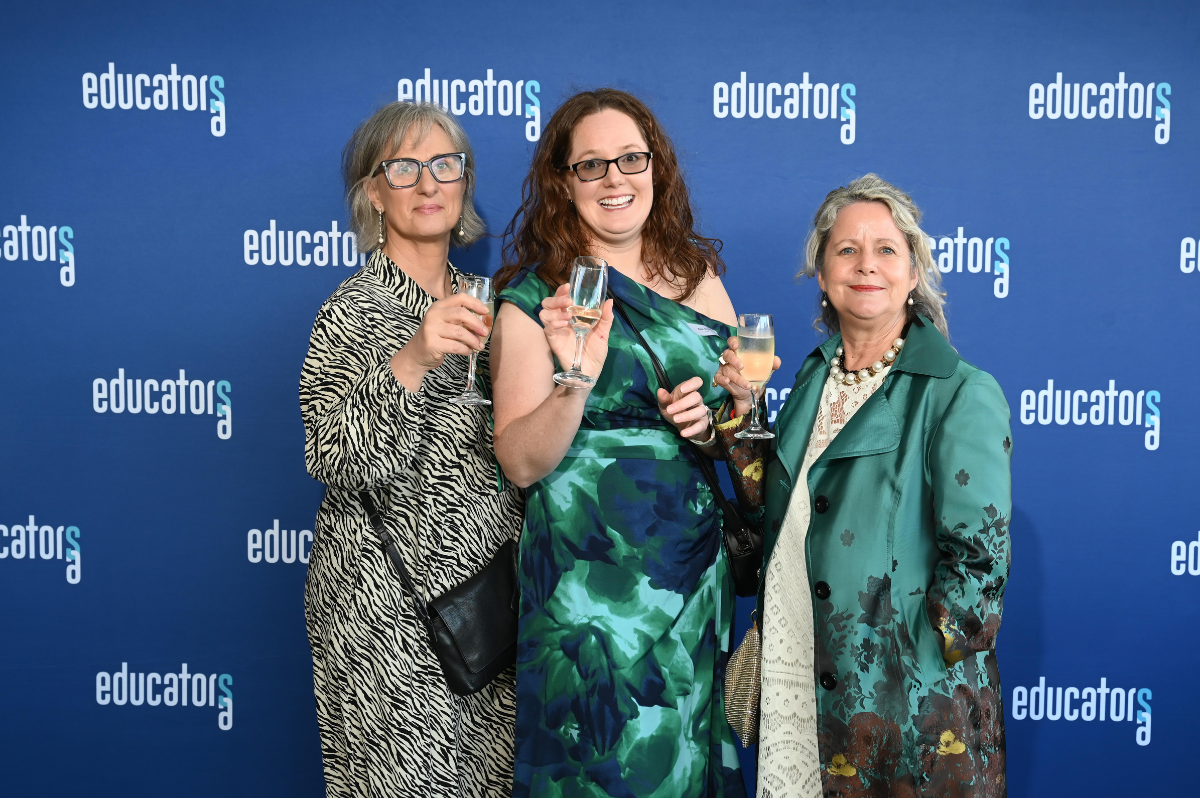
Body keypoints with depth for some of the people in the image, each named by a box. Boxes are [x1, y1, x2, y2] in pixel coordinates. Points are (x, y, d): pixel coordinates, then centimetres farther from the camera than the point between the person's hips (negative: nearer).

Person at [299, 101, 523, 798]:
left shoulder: (477, 301, 9)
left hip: (491, 580, 6)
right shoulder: (355, 309, -11)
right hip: (392, 602, -6)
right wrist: (409, 360, -36)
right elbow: (331, 459, -24)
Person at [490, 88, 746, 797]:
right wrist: (576, 382, -26)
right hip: (588, 573, -4)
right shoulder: (534, 300, -5)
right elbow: (522, 463, -10)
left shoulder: (699, 278, 7)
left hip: (693, 569, 4)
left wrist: (712, 420, -6)